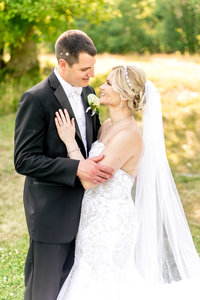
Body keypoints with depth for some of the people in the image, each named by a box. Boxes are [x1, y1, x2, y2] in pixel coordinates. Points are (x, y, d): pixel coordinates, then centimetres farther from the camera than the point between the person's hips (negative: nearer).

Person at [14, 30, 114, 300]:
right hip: (51, 211, -7)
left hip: (82, 205, 7)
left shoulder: (87, 92, 5)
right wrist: (77, 168, -29)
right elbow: (24, 160, -20)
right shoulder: (36, 99, -18)